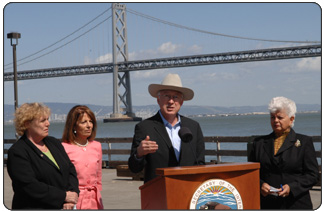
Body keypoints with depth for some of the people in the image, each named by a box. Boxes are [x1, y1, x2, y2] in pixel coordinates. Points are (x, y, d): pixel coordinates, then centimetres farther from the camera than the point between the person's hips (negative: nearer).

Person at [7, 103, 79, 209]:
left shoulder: (54, 143, 13)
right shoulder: (17, 152, -8)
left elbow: (71, 170, 11)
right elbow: (29, 186, -16)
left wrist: (71, 196, -6)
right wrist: (64, 196, -14)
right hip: (35, 208, -6)